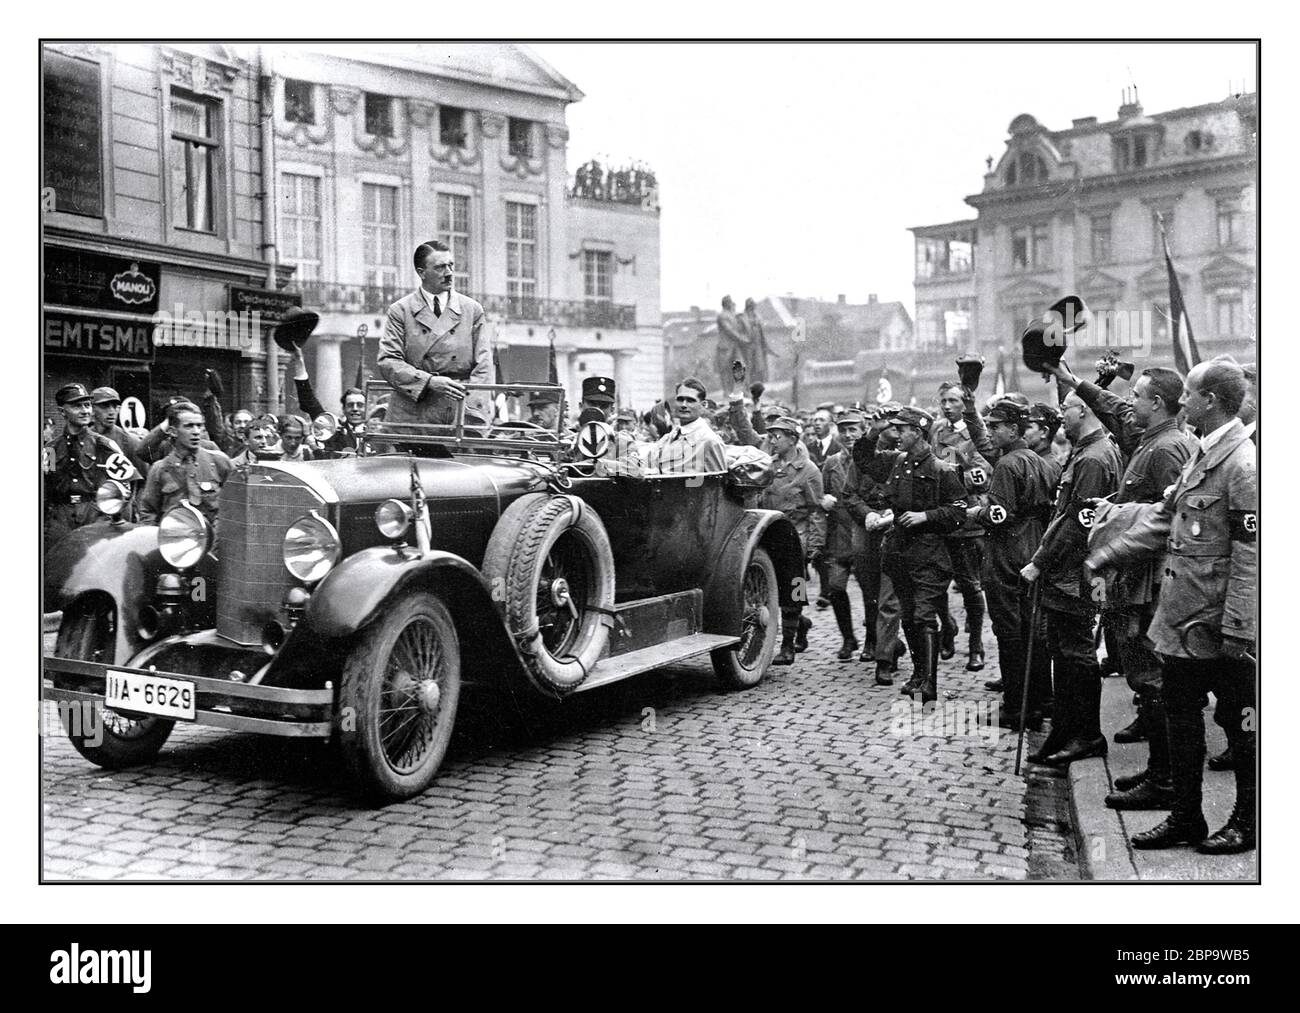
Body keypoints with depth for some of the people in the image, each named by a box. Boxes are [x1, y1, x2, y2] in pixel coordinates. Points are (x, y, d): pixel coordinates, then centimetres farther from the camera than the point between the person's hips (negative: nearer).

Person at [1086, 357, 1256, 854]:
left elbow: (1250, 555, -20)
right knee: (1180, 715, 14)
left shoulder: (1243, 463, -18)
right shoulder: (1202, 453, 11)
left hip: (1219, 625, -9)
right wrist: (1104, 554, 12)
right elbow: (1163, 517, 16)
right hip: (1183, 617, 9)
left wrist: (1237, 627, -20)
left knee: (1239, 722, 7)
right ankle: (1185, 817, 26)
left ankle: (1248, 823, 22)